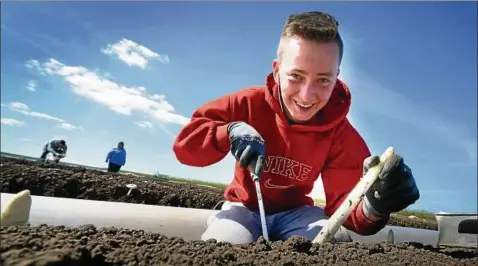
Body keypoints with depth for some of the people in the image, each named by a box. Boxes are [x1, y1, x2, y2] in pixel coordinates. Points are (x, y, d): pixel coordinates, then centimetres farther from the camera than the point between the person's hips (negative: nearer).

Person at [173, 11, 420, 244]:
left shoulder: (342, 135, -16)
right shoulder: (250, 103, -21)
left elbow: (343, 201, -21)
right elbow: (184, 144, -19)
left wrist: (373, 207, -46)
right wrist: (230, 131, -39)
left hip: (295, 212, 1)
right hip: (244, 207, 0)